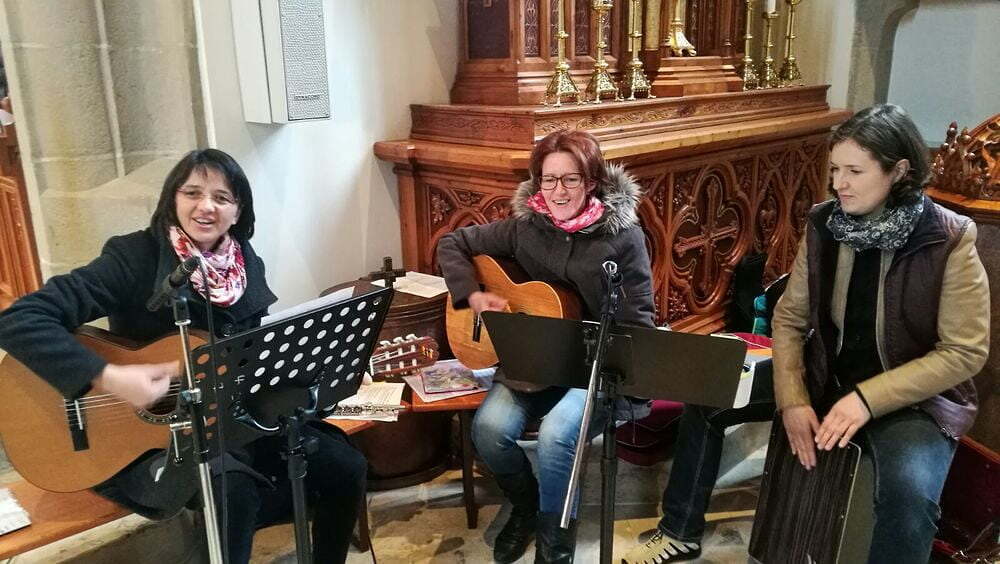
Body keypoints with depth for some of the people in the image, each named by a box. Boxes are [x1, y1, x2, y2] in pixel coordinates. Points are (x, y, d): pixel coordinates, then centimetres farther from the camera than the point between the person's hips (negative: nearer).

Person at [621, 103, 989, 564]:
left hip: (913, 396, -4)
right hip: (824, 376, 5)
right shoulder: (824, 225, -5)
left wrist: (867, 399, -25)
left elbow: (965, 352, -16)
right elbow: (789, 318, -1)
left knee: (908, 491, -34)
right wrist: (792, 399, -14)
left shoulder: (950, 241, -17)